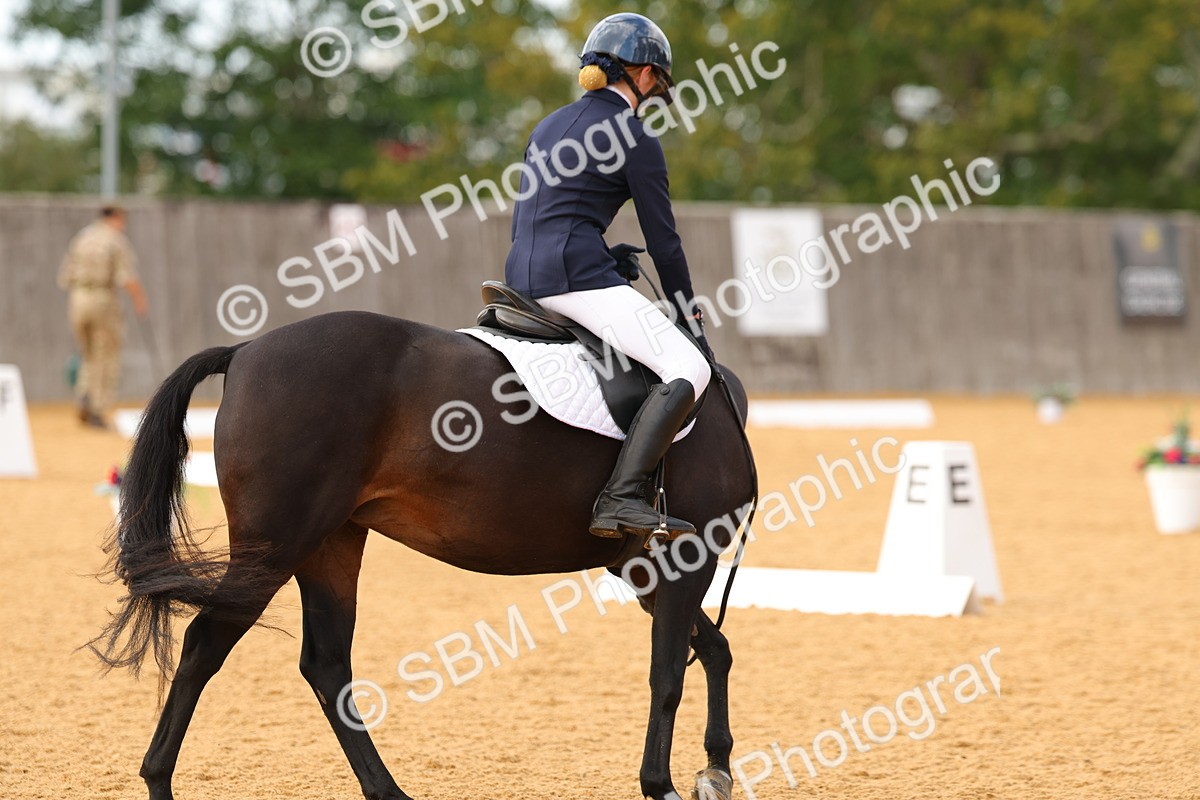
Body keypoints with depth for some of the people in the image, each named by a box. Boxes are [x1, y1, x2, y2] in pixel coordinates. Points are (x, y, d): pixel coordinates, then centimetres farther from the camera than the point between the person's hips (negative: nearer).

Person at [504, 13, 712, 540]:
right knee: (689, 369, -14)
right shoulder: (636, 142, -2)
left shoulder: (547, 128, 21)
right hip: (580, 275, -9)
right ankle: (621, 498, -30)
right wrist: (691, 318, 8)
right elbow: (663, 242, -1)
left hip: (522, 277, 9)